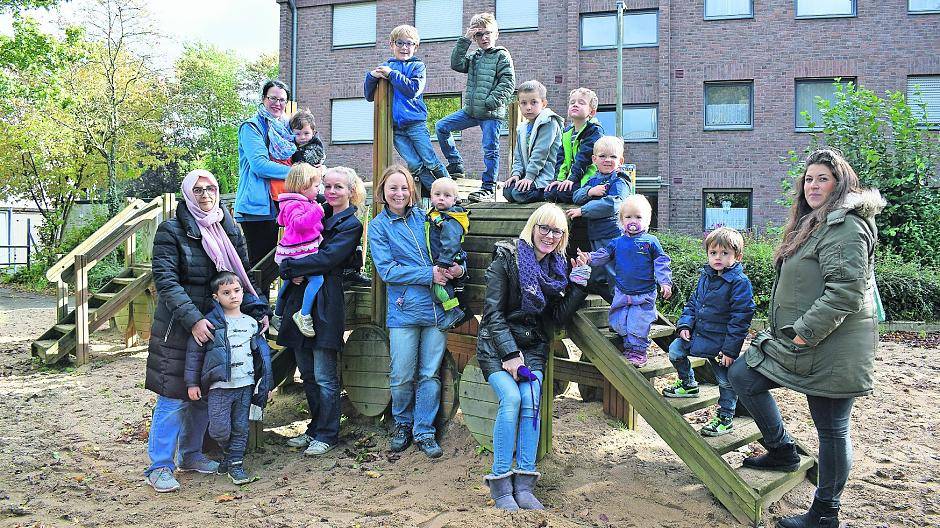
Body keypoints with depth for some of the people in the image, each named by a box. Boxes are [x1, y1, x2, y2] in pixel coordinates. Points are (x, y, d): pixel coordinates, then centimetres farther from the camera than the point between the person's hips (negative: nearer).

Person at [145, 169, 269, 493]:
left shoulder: (230, 230, 9)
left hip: (216, 325, 6)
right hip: (178, 328, -5)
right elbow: (166, 281, -16)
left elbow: (243, 275, 14)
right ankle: (160, 466, 7)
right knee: (174, 397, -3)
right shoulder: (171, 231, -8)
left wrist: (258, 311, 0)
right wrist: (193, 320, -26)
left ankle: (190, 454, 29)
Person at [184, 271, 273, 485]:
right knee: (220, 429, -5)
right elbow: (194, 352, 0)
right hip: (219, 386, -3)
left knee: (240, 428, 8)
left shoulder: (252, 323, 8)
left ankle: (235, 463, 19)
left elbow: (263, 353, 14)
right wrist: (192, 383, -1)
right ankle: (228, 452, 25)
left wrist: (268, 383, 13)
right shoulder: (210, 322, -4)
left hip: (245, 385, 3)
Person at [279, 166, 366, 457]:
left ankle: (327, 434, 11)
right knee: (307, 372, 13)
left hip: (324, 304, -7)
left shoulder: (352, 225, -4)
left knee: (324, 376, -2)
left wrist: (289, 266, -11)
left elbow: (326, 259, -16)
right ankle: (315, 428, 27)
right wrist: (292, 273, -9)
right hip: (299, 298, 7)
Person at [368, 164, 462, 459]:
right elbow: (386, 269, -8)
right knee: (402, 376, 3)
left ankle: (424, 432, 18)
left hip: (436, 306, 2)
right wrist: (429, 274, -14)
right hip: (403, 310, -2)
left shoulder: (424, 218, 10)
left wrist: (458, 268, -6)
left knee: (429, 374, 6)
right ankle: (403, 424, 27)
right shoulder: (378, 226, 3)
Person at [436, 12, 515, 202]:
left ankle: (488, 188, 3)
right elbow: (456, 64, 2)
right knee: (441, 127, 7)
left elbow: (508, 83, -10)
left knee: (490, 149, -4)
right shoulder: (474, 57, 17)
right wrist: (464, 40, -2)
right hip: (470, 110, 7)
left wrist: (491, 102, -18)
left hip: (491, 113, -7)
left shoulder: (502, 56, -2)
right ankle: (456, 165, 14)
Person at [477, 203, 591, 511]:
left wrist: (579, 285, -6)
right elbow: (493, 312, -11)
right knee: (511, 397, -25)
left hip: (533, 347, 4)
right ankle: (500, 483, -18)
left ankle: (524, 485, -16)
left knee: (531, 401, -20)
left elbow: (558, 318, 4)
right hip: (497, 344, -4)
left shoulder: (558, 267, 7)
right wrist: (510, 353, -18)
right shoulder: (507, 258, -8)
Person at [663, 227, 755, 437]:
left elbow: (740, 318, -19)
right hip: (697, 334, 6)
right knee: (675, 351, 6)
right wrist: (685, 324, 0)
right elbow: (693, 302, 16)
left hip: (721, 341, -6)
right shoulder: (705, 276, 5)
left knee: (726, 381, 4)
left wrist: (730, 349, -20)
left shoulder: (739, 282, -17)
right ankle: (688, 384, 28)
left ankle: (725, 418, 21)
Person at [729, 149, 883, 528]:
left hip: (833, 348, -10)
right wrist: (792, 333, 18)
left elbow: (845, 291, -26)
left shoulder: (845, 226, -17)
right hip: (798, 340, 11)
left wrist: (805, 333, -21)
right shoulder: (815, 223, 17)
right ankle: (783, 452, 21)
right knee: (742, 375, 10)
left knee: (831, 429, 2)